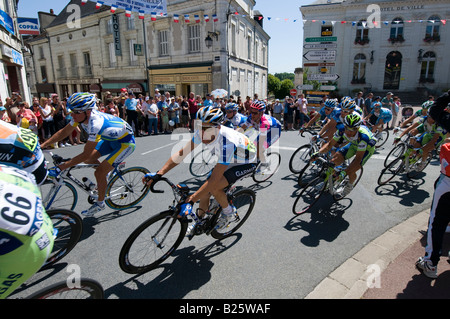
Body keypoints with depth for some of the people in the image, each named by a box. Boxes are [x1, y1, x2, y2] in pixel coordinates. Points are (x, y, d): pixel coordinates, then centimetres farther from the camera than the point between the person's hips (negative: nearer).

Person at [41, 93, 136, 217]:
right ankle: (105, 174, 29)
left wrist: (60, 168, -31)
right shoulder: (80, 115, -13)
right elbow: (63, 132, 1)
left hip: (126, 143, -8)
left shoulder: (96, 124, -36)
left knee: (99, 172, -12)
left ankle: (100, 203, 10)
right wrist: (42, 145, -4)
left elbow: (85, 154, -33)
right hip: (111, 138, 8)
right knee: (88, 159, -1)